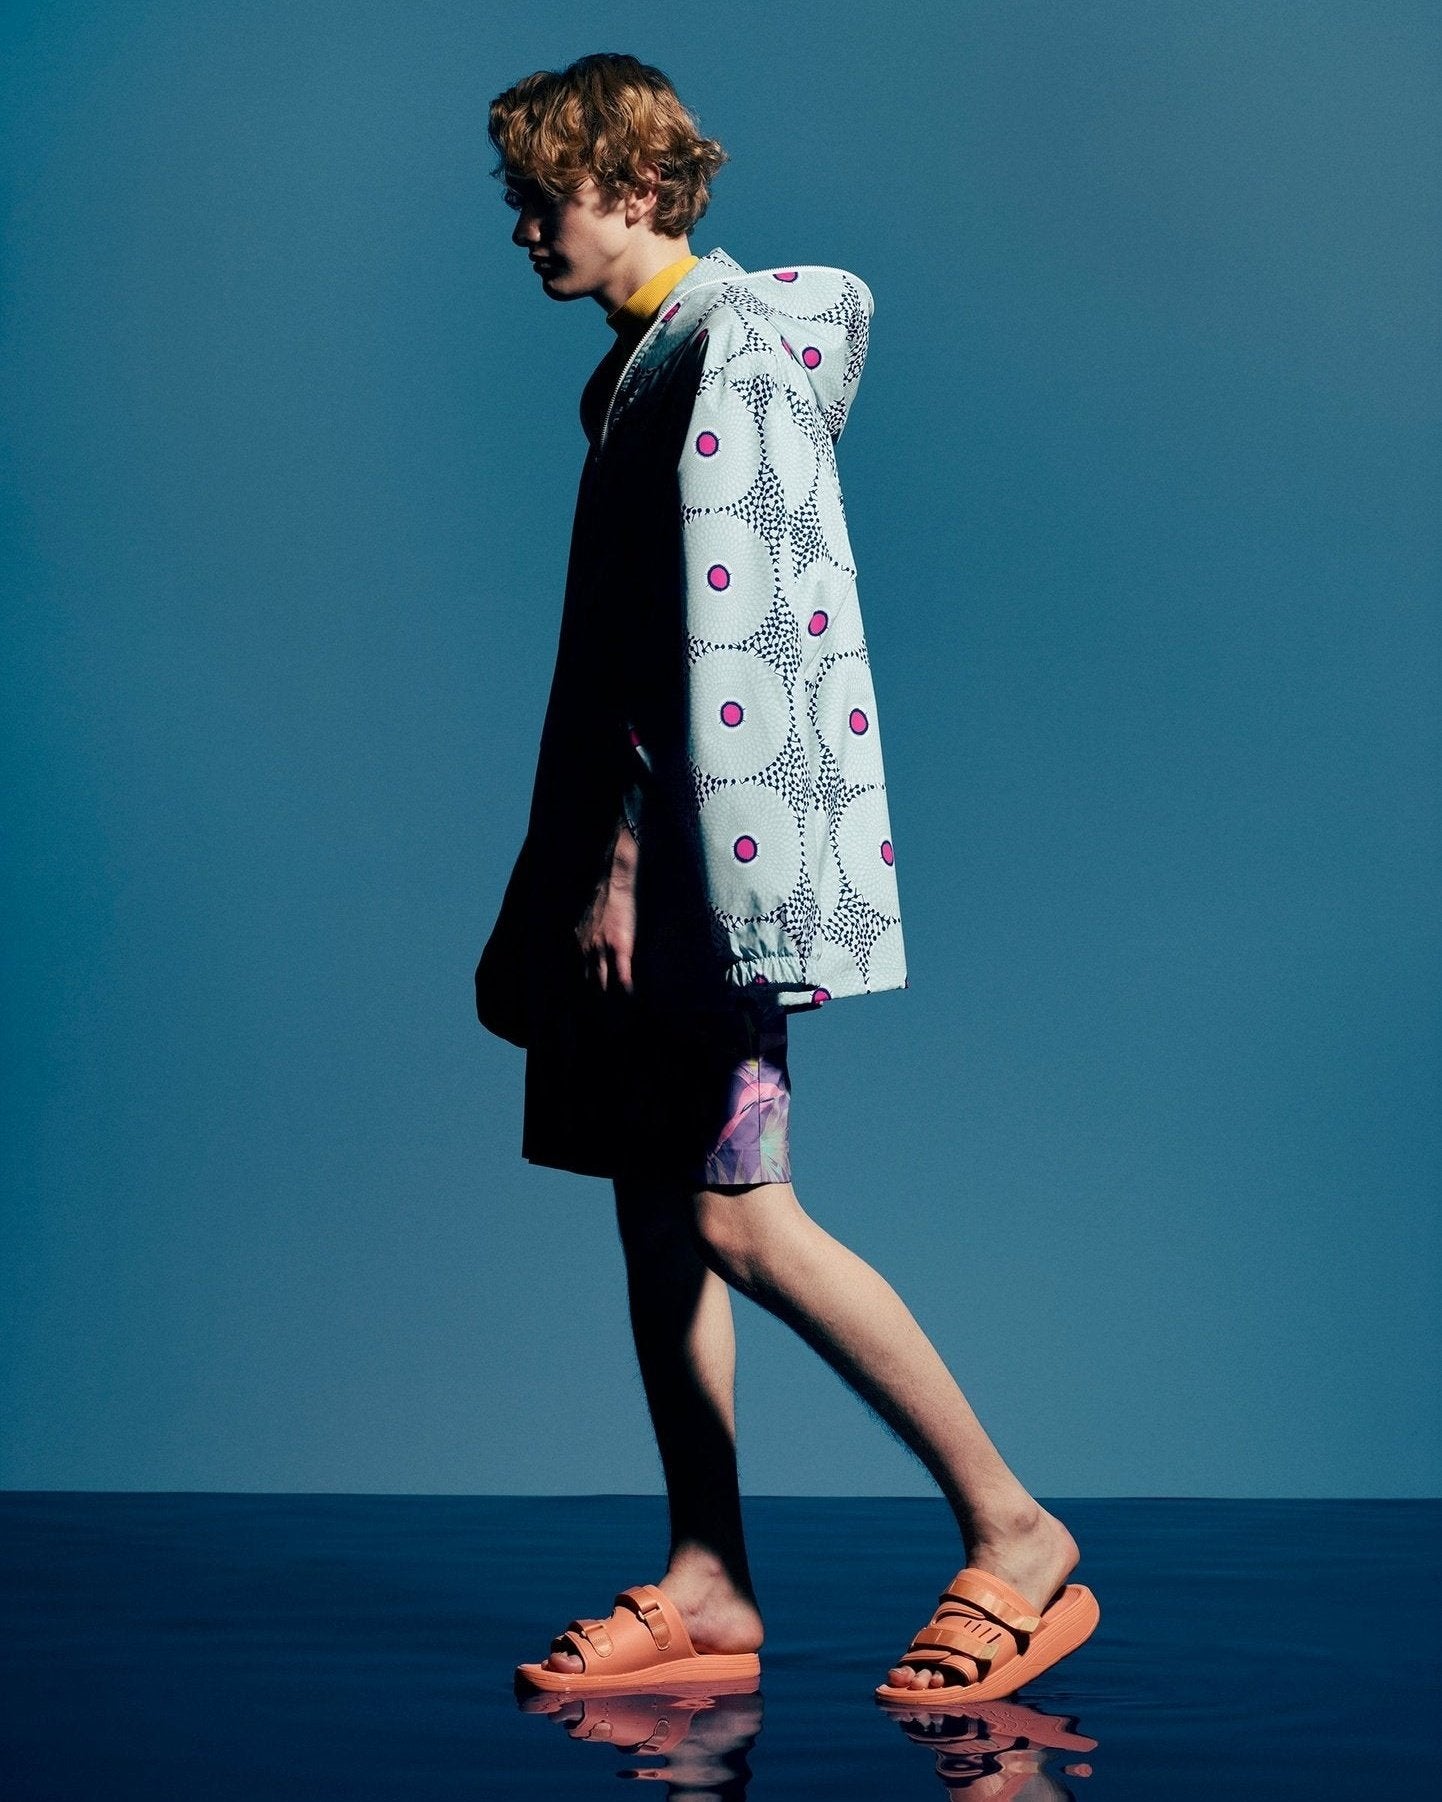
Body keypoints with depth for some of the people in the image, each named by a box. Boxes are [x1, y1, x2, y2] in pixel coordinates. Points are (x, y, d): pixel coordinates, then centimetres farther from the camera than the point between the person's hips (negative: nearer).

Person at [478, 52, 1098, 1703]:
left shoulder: (737, 346, -9)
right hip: (637, 863, 10)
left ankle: (1012, 1531, -3)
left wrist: (632, 860, -20)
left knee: (739, 1219, -12)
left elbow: (717, 637, -18)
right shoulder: (637, 367, 20)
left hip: (717, 846, -10)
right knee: (652, 1209, 7)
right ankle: (706, 1582, 12)